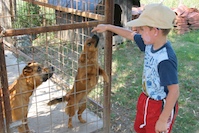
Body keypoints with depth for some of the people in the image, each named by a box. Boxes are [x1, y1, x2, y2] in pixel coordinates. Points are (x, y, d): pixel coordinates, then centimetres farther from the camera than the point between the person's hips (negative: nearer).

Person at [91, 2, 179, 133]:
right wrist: (108, 27, 13)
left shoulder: (166, 60, -34)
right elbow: (130, 34, 8)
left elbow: (174, 92, -31)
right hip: (146, 99, 8)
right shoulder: (150, 43, -9)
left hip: (161, 107, -8)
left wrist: (163, 120, -26)